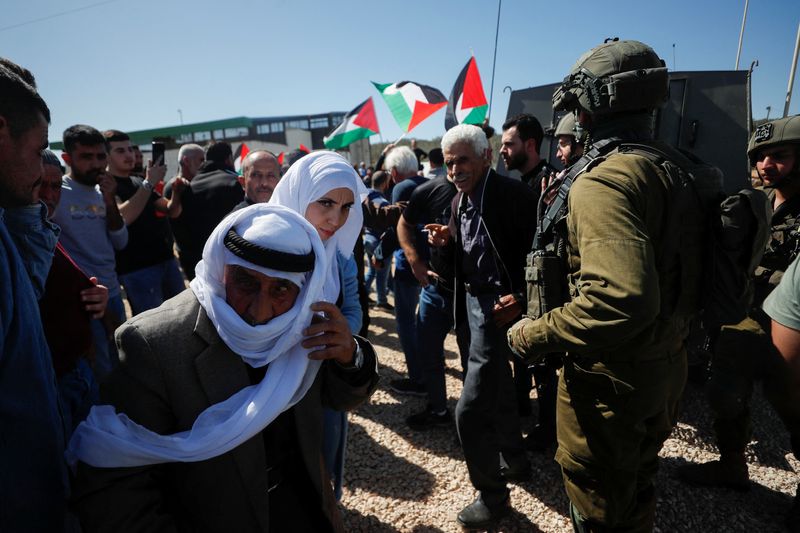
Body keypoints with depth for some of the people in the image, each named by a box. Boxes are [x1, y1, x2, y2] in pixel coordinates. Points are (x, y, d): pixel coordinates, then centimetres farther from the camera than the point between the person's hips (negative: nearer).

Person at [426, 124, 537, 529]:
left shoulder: (513, 193, -17)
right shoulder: (459, 201, 8)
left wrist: (520, 297, -24)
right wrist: (445, 242, -5)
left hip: (499, 306, -9)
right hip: (474, 302, 9)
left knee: (470, 410, -5)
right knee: (498, 391, 24)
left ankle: (492, 496, 17)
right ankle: (515, 461, 47)